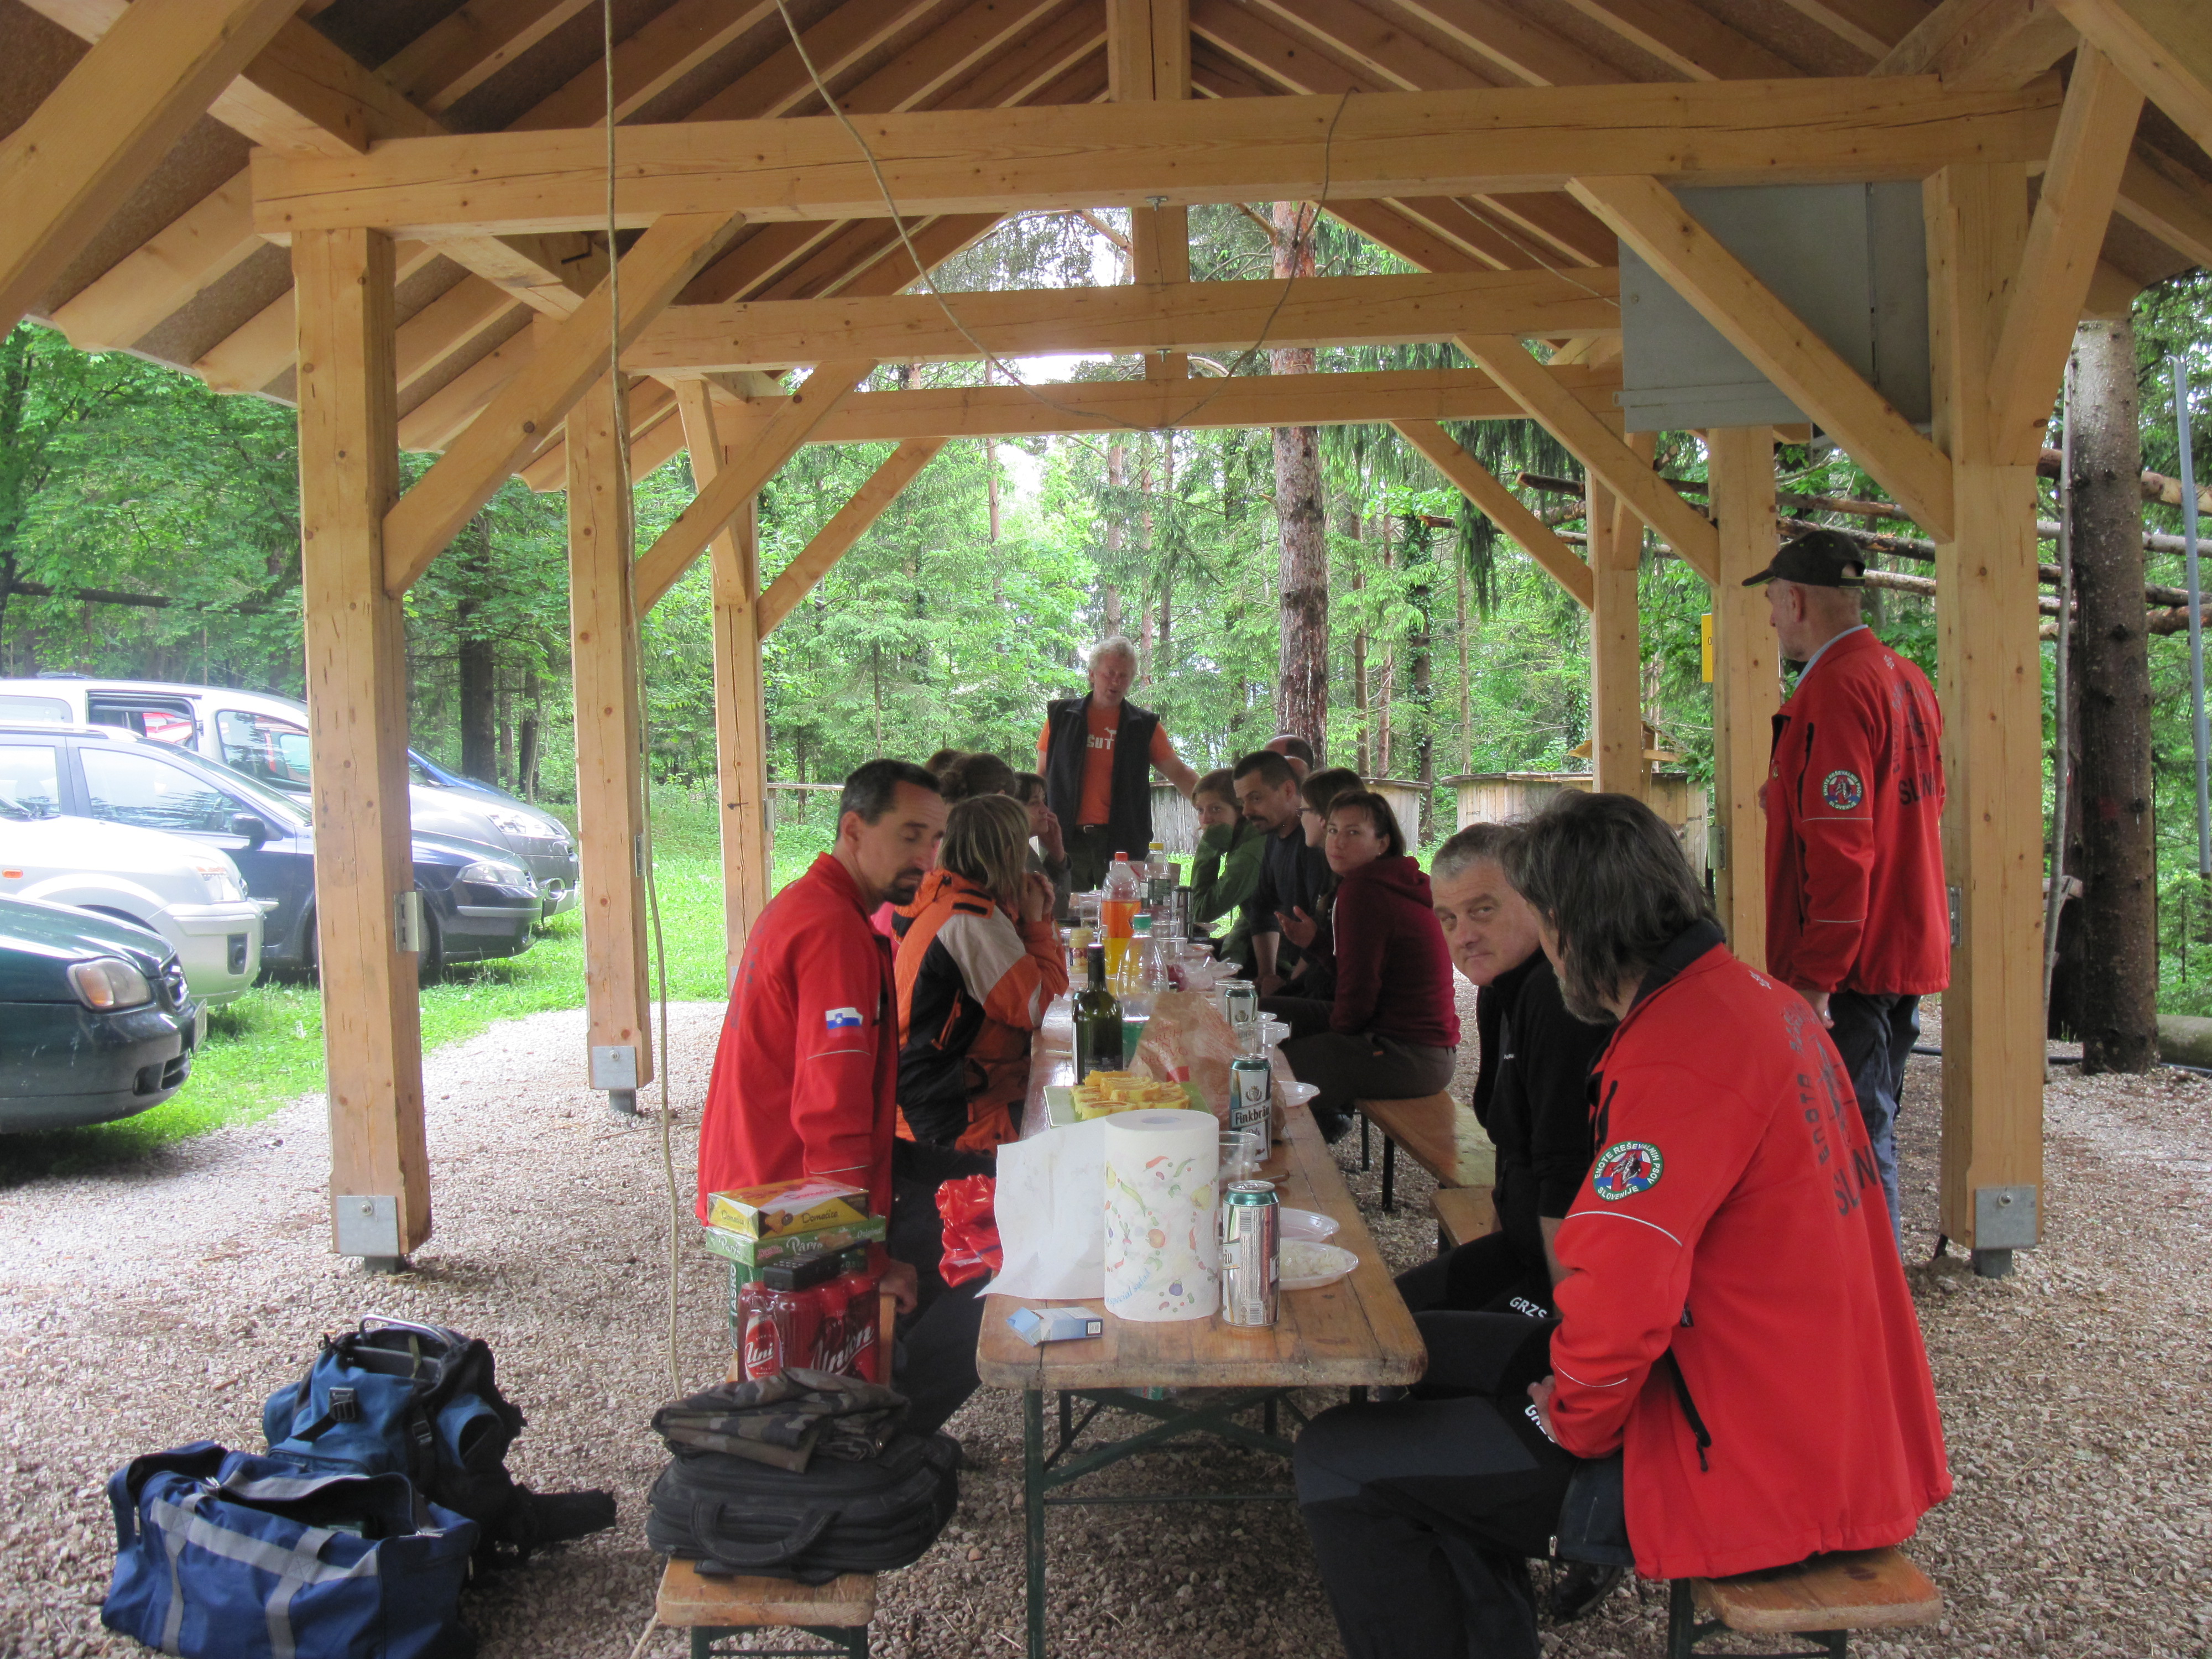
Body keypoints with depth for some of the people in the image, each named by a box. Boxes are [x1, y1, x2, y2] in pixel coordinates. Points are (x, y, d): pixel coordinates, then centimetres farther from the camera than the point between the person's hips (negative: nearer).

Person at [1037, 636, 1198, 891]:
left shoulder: (1144, 726, 9)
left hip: (1121, 840, 0)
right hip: (1067, 837, 0)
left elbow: (1179, 773, 8)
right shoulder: (1061, 716, 9)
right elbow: (1042, 774, 13)